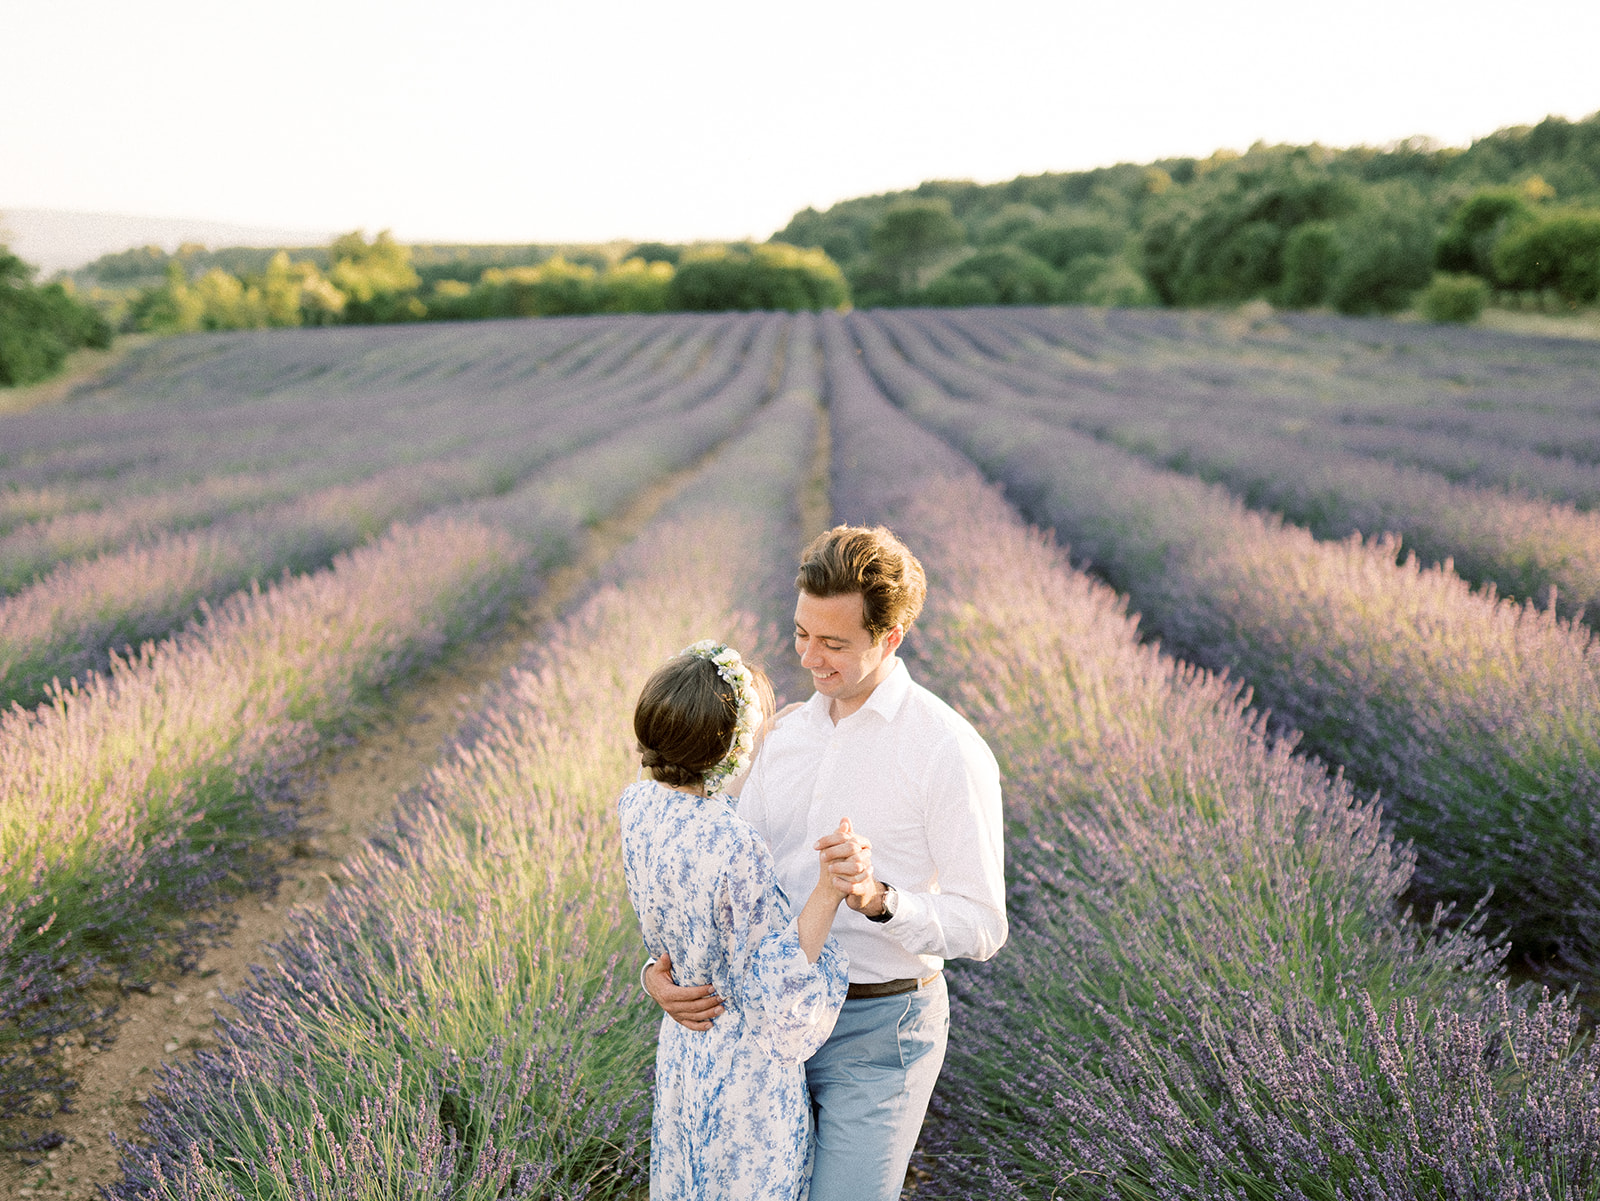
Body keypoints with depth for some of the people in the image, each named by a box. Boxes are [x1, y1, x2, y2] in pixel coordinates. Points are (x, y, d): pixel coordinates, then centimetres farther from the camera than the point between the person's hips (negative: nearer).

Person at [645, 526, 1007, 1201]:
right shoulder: (787, 737, 6)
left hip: (881, 1026, -6)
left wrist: (877, 898, -33)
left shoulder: (949, 751, -15)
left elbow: (981, 926, -15)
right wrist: (662, 970, -11)